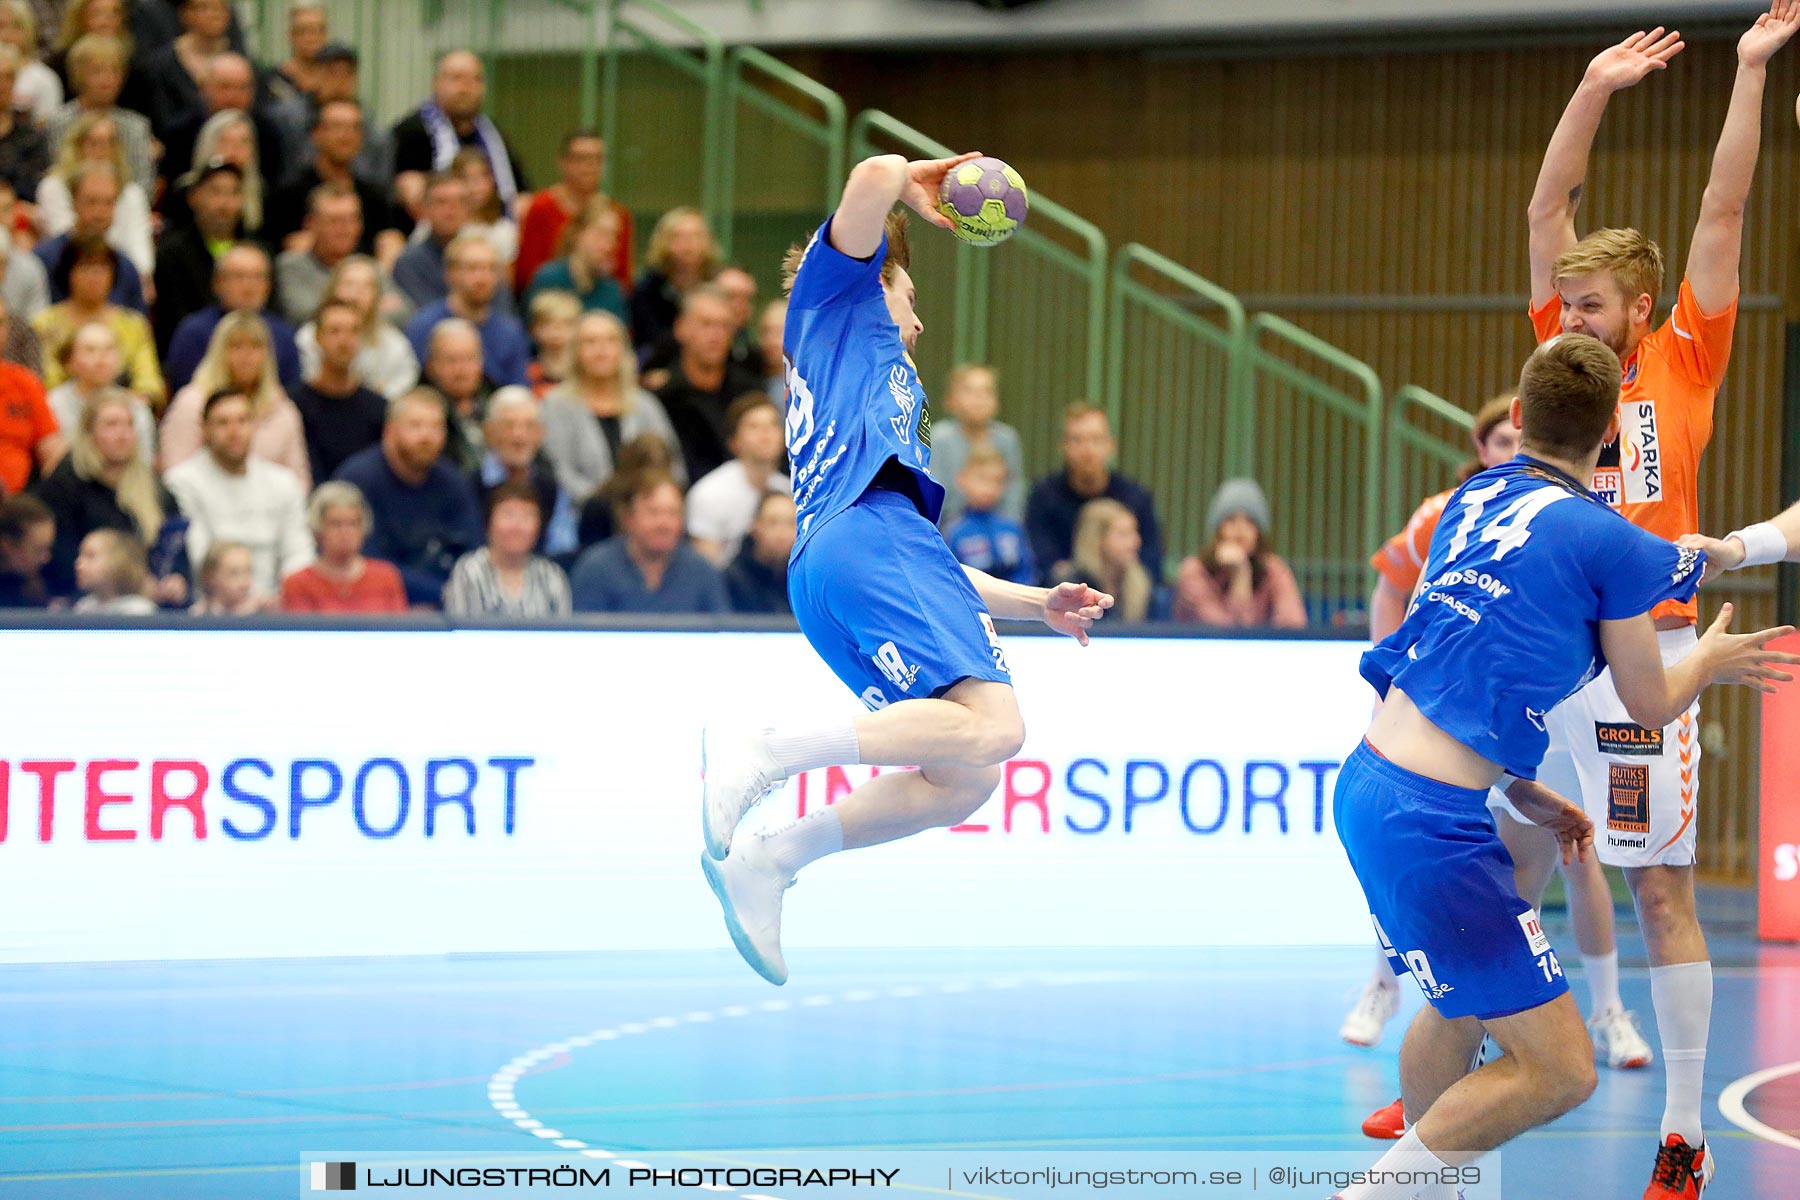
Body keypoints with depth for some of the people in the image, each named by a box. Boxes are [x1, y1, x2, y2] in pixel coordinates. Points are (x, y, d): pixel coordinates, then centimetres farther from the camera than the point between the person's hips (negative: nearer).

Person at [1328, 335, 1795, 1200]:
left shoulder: (1471, 503, 13)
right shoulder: (1614, 544, -9)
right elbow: (1649, 705, 7)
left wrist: (1519, 794, 27)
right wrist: (1709, 661, 27)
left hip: (1368, 783, 9)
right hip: (1430, 825, -9)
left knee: (1463, 1012, 30)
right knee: (1560, 1071, -4)